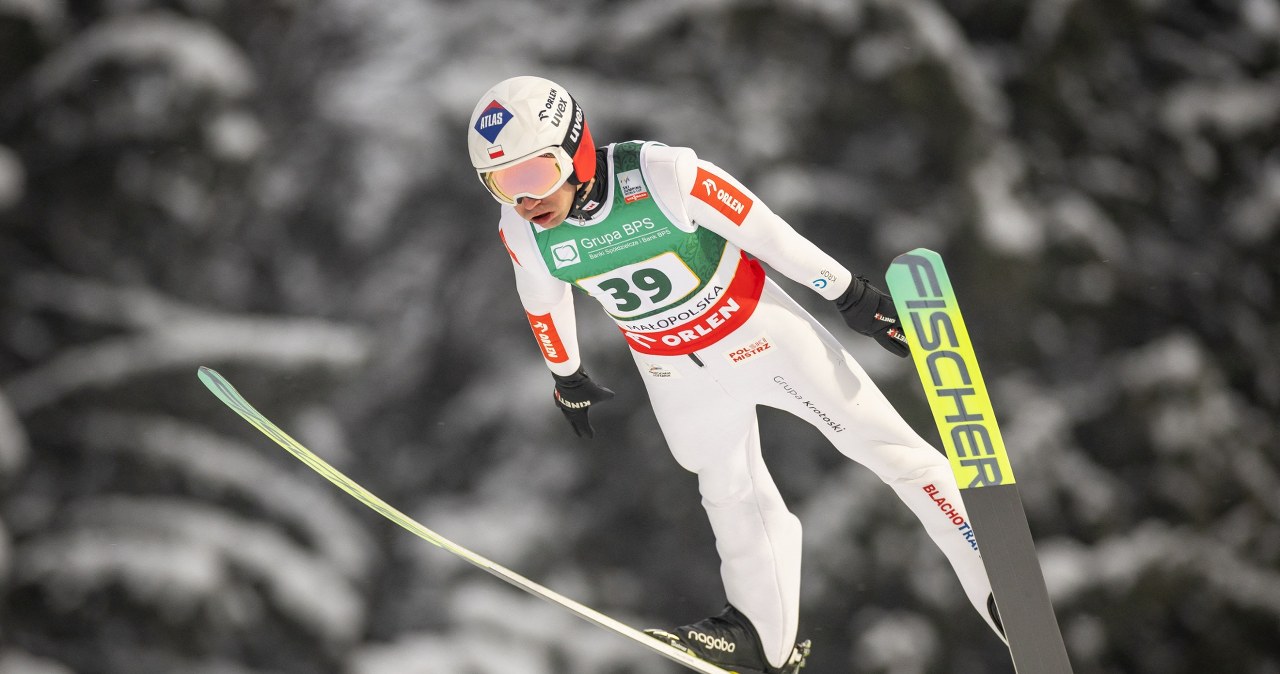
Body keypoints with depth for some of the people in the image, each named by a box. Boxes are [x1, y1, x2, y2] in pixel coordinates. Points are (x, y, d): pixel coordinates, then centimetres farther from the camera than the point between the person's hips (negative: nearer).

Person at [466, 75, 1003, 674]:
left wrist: (851, 296, -12)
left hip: (755, 329, -4)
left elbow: (765, 232, -21)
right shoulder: (520, 231, -19)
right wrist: (566, 378, 19)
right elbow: (542, 302, 3)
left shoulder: (664, 175, -34)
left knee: (886, 445, 0)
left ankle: (1000, 589, 9)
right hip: (672, 371, 4)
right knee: (730, 491, 19)